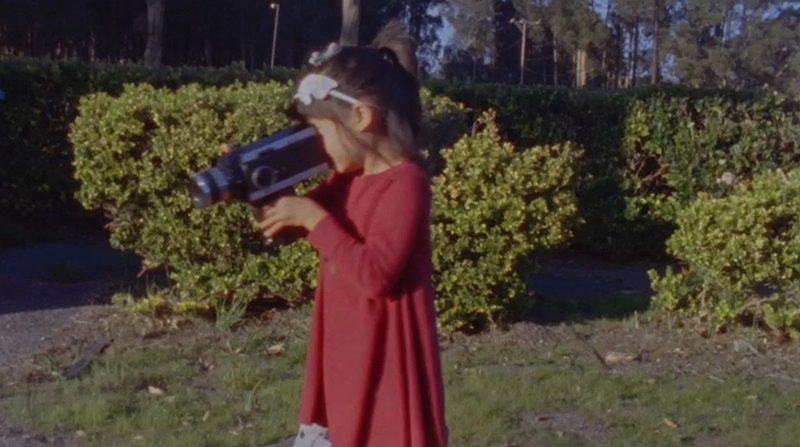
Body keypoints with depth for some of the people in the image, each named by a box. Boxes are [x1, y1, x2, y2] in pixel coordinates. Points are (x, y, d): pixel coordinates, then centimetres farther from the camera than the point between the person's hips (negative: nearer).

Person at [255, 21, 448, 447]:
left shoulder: (405, 183, -19)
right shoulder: (346, 179, 7)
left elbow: (375, 275, -28)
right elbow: (287, 227, 19)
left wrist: (313, 217, -22)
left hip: (385, 370, -9)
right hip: (342, 366, 9)